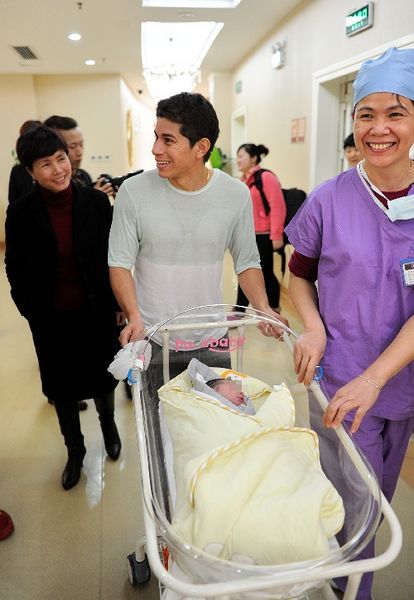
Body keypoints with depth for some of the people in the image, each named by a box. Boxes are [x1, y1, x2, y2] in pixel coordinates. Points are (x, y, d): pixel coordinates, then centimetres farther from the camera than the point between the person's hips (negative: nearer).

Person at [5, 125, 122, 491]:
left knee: (101, 375, 19)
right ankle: (75, 450, 40)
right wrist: (32, 312, -1)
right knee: (62, 386, 16)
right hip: (51, 318, 0)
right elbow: (16, 269, -1)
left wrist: (116, 304, -2)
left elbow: (113, 256, -4)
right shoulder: (21, 213, -11)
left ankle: (108, 422, 52)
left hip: (96, 311, 0)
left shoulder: (96, 202, -11)